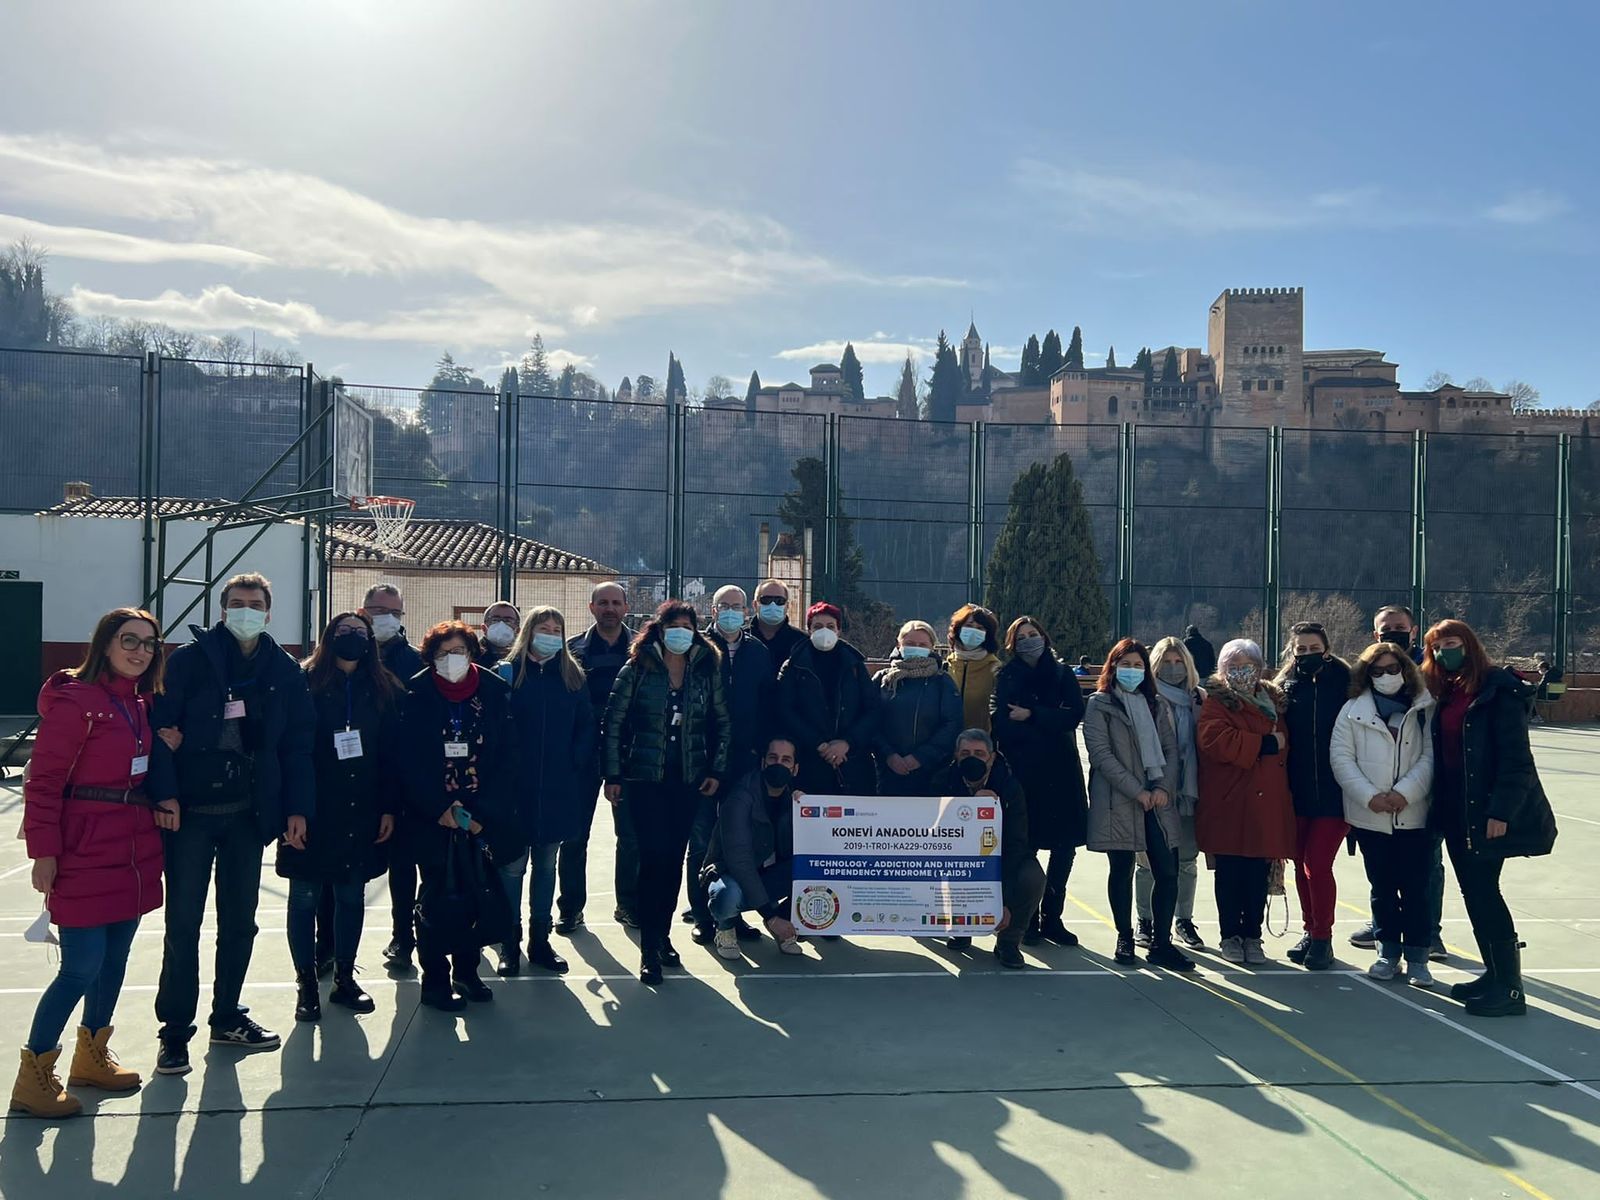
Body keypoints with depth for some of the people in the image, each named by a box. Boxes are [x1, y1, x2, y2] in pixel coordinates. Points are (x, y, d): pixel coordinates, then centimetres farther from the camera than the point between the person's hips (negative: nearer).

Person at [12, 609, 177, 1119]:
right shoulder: (75, 700, -13)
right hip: (84, 856, -8)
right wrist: (44, 852, -15)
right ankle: (33, 1076, 11)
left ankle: (91, 1057, 31)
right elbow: (43, 781, -13)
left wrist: (163, 799, 0)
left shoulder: (141, 703, 11)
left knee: (115, 959, 15)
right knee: (82, 968, -5)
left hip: (134, 854, 8)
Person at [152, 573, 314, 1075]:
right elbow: (161, 722, -7)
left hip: (248, 813, 3)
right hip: (192, 809, -3)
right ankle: (175, 1031, 14)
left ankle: (226, 1018, 27)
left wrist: (297, 808, -1)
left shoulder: (284, 670, 4)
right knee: (183, 922, 2)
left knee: (239, 921, 12)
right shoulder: (189, 659, -4)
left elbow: (298, 744, 4)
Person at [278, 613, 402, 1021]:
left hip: (361, 814, 3)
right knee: (305, 896, 5)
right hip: (313, 813, -3)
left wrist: (389, 808, 0)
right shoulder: (306, 684, -4)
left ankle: (344, 978, 23)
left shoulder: (384, 690, 6)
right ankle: (305, 983, 16)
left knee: (352, 896, 10)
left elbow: (391, 754, 5)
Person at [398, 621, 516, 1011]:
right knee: (437, 894, 2)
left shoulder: (495, 692, 0)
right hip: (432, 817, -2)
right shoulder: (416, 696, -3)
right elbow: (410, 760, -6)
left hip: (482, 817, 2)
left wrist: (483, 811, -9)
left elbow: (507, 757, -1)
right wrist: (440, 809, -13)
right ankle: (435, 980, 14)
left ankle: (466, 973, 24)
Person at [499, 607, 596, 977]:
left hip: (559, 789, 3)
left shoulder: (572, 676, 7)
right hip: (515, 787, -3)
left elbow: (587, 726, 6)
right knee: (512, 864, 2)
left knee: (547, 863, 12)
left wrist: (575, 762, -7)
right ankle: (509, 943, 13)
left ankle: (540, 940, 22)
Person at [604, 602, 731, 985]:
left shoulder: (707, 669, 3)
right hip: (645, 777, -3)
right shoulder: (638, 667, -4)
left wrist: (716, 770, 3)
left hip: (689, 779, 3)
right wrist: (613, 774, -5)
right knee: (653, 857, -8)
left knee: (674, 858, 8)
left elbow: (722, 723, 9)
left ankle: (663, 935, 22)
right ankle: (649, 949, -1)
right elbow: (614, 721, -2)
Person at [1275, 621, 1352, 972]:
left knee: (1317, 865, -6)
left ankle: (1323, 938, 10)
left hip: (1333, 791, -4)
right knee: (1302, 865, 12)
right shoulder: (1285, 687, 6)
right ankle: (1311, 931, 27)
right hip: (1298, 791, 4)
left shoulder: (1343, 683, -4)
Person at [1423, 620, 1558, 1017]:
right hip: (1455, 810, 7)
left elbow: (1516, 756, -15)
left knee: (1483, 892, -7)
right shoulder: (1444, 694, 12)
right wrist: (1440, 806, 8)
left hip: (1487, 810, -7)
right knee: (1473, 893, 11)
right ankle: (1495, 974, 22)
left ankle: (1509, 988, 0)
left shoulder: (1499, 689, -10)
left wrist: (1501, 811, -20)